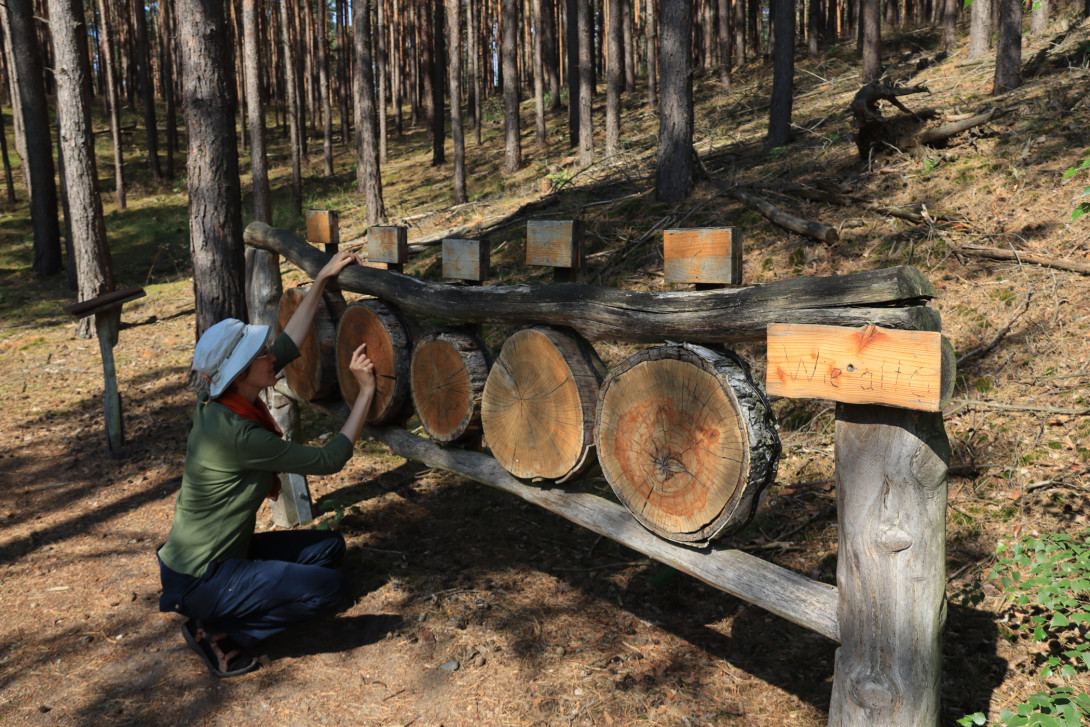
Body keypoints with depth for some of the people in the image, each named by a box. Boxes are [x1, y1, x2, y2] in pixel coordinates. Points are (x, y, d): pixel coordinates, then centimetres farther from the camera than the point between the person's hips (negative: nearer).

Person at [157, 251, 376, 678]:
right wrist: (366, 391, -16)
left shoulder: (218, 400, -3)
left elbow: (288, 347, 8)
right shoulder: (236, 433, -29)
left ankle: (224, 613, 11)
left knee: (330, 546, 11)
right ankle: (215, 630, -1)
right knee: (328, 587, -15)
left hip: (221, 553, 9)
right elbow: (329, 460, -21)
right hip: (197, 580, -9)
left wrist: (320, 282, 10)